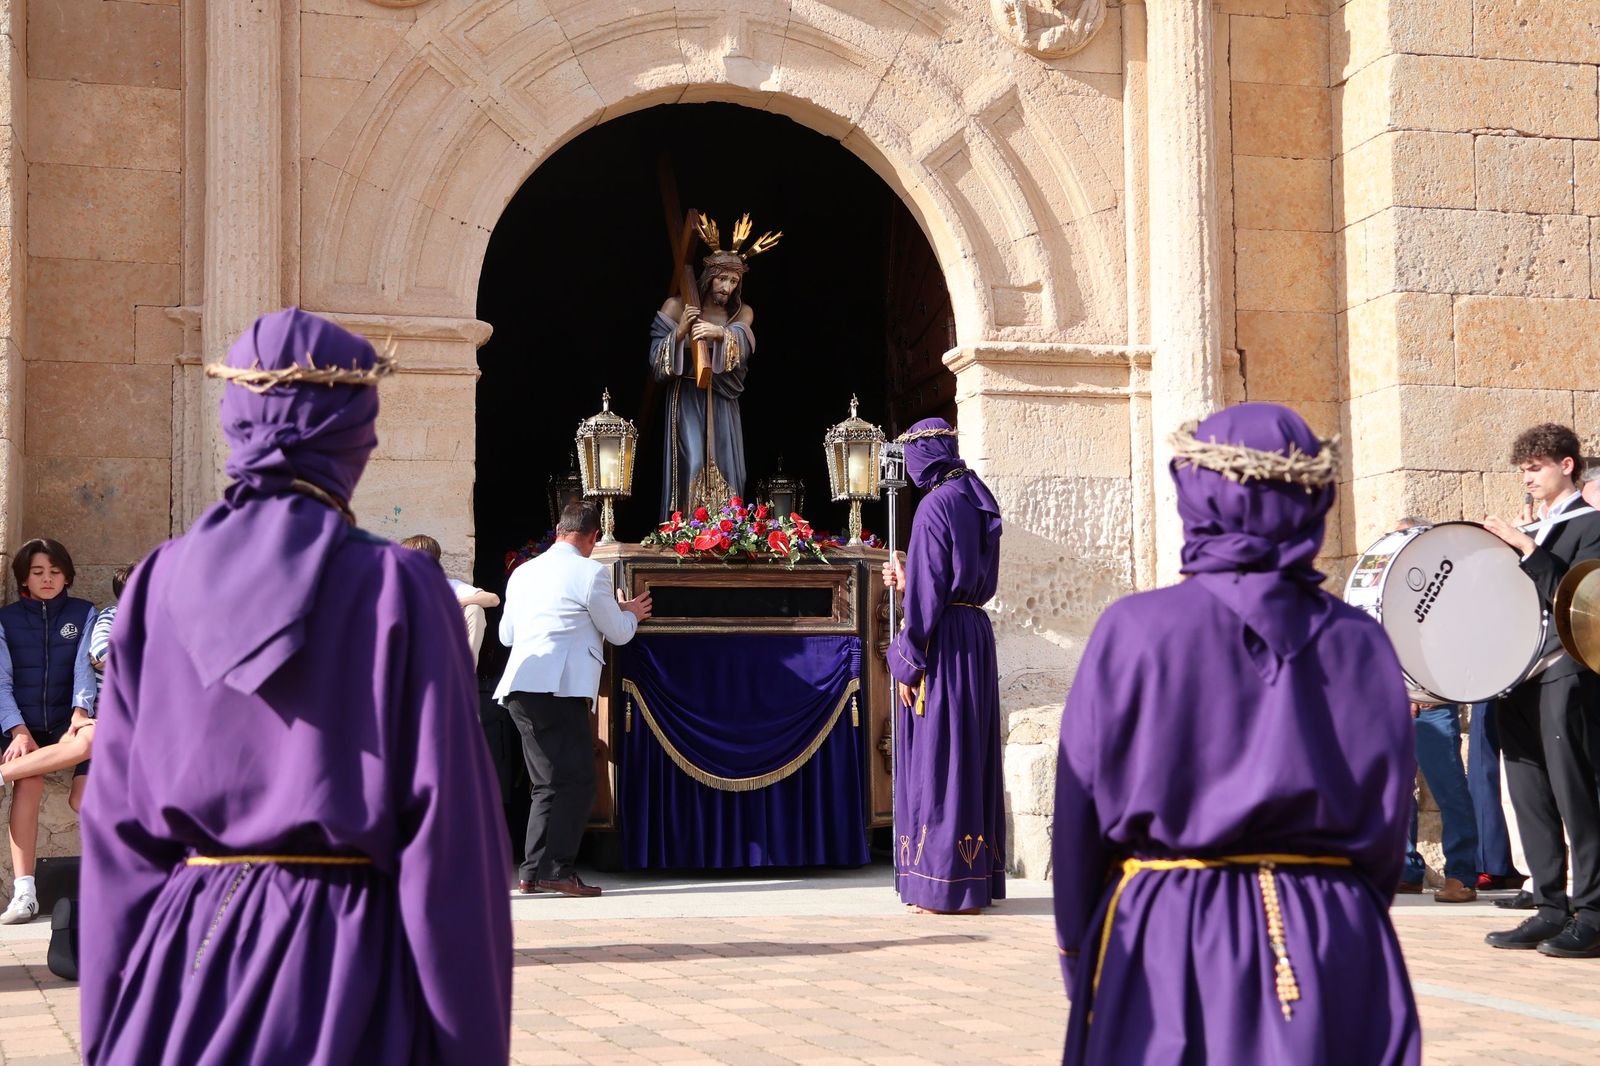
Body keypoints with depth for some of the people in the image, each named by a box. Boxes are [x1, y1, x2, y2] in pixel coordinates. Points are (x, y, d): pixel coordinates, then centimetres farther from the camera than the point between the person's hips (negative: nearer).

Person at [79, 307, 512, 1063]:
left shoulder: (160, 585, 0)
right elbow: (449, 835, -12)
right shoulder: (396, 589, -10)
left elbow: (117, 826, 2)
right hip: (343, 964, -3)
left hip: (179, 967, 3)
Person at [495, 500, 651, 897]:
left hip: (519, 689, 7)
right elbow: (618, 633, 6)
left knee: (549, 783, 12)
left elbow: (506, 634, 28)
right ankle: (557, 869, -13)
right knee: (576, 782, -5)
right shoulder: (590, 573, -2)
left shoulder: (523, 573, 18)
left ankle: (534, 871, 9)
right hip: (559, 689, -7)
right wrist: (631, 614, 27)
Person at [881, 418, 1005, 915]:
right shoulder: (977, 502, 13)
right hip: (977, 635, 9)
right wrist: (907, 581, 23)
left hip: (944, 643, -9)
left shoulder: (936, 506, -13)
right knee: (972, 755, 11)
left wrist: (908, 662, -12)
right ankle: (977, 880, 15)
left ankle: (947, 885, -3)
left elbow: (928, 593, -16)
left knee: (939, 755, -5)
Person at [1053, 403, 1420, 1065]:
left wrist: (1078, 954, 8)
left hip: (1170, 943, -2)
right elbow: (1389, 818, 4)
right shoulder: (1360, 643, -2)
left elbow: (1083, 802, -5)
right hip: (1336, 952, 2)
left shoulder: (1135, 630, -9)